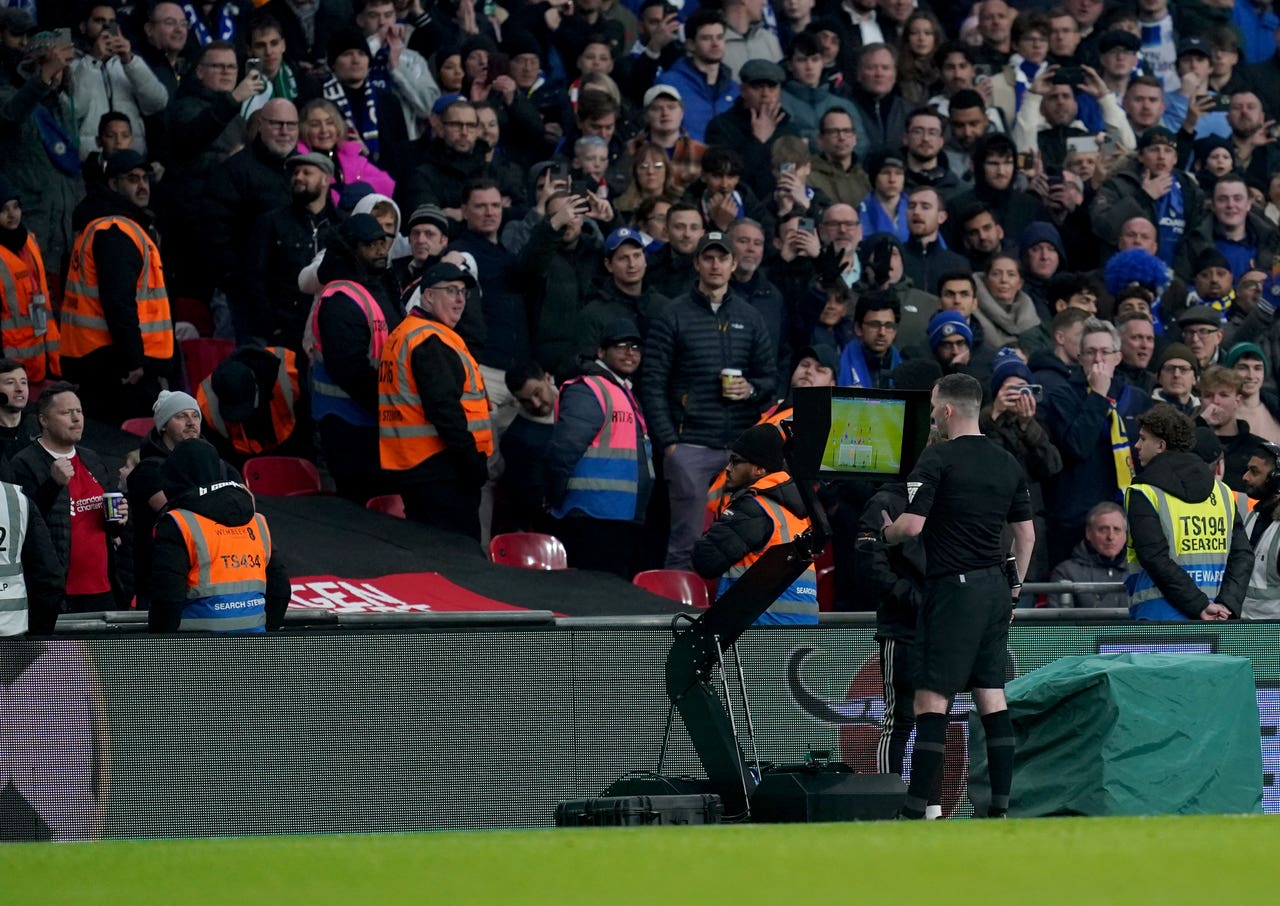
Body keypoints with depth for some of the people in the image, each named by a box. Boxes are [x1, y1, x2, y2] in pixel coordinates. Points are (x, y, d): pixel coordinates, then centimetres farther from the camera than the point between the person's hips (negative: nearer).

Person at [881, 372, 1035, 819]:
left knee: (932, 699, -8)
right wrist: (1013, 587, 24)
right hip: (995, 587, 7)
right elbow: (1027, 534, 15)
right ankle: (1000, 807, 6)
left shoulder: (938, 459, -10)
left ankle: (914, 811, -12)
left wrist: (887, 531, 4)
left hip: (954, 586, -7)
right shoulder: (1007, 464, 11)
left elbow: (912, 525, -17)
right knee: (992, 697, 8)